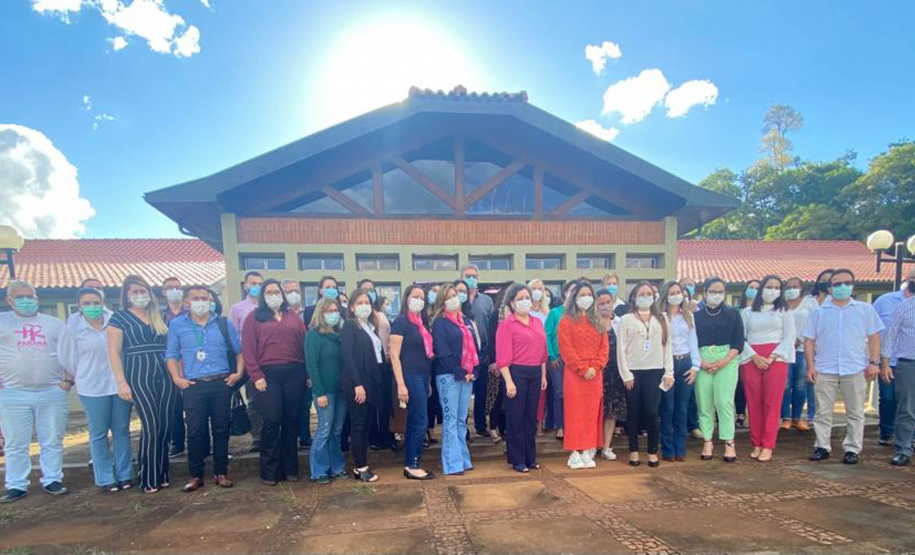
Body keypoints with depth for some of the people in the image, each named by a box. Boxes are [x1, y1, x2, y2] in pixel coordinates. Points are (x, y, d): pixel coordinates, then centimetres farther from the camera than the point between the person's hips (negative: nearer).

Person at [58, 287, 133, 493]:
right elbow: (67, 359, 6)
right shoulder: (71, 329, -3)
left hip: (121, 385, 1)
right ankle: (105, 479, 17)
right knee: (99, 434, 6)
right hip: (93, 389, -1)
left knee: (122, 431, 9)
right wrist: (85, 377, 10)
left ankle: (125, 475, 19)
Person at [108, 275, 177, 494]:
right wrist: (121, 382, -9)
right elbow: (114, 352, -2)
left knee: (165, 426, 5)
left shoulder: (159, 317, 14)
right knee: (151, 426, -8)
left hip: (165, 375, 4)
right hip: (139, 377, -4)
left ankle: (162, 474, 18)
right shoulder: (119, 317, 3)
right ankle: (148, 479, 6)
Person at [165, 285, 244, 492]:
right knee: (195, 431, 0)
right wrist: (177, 378, -4)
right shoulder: (177, 325, 6)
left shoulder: (224, 324, 8)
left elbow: (239, 350, 12)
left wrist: (239, 373, 2)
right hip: (193, 386, -1)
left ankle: (221, 472, 18)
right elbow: (171, 355, 7)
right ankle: (196, 475, 15)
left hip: (222, 383, 1)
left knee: (221, 429, 6)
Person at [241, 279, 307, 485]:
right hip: (268, 375, -2)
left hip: (294, 374, 3)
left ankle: (290, 468, 18)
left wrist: (308, 373, 3)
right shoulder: (254, 318, 7)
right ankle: (269, 471, 9)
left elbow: (304, 345, 11)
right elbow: (248, 349, -1)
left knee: (291, 421, 7)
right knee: (271, 421, -4)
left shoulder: (294, 318, 15)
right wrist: (256, 375, -10)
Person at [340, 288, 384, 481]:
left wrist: (380, 381, 9)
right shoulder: (349, 326, -5)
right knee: (358, 425, 0)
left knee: (367, 425, 11)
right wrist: (357, 384, -20)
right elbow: (347, 357, -14)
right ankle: (361, 467, 9)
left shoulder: (371, 327, 16)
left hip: (372, 382, 7)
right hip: (356, 384, -7)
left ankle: (361, 464, 20)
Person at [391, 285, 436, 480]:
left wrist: (428, 382, 16)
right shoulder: (401, 322, -9)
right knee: (421, 422, -6)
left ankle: (409, 465, 19)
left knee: (414, 423, 11)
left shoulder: (422, 323, 13)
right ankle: (413, 466, 6)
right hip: (410, 377, -7)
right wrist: (401, 385, -18)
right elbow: (394, 355, -13)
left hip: (422, 377, 8)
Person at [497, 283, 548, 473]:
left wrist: (543, 375, 12)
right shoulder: (507, 324, -7)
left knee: (531, 416, 13)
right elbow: (503, 356, -11)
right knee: (516, 417, 4)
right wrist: (508, 381, -15)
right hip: (517, 373, -6)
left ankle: (530, 457, 26)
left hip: (535, 373, 6)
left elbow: (543, 351, 15)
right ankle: (517, 460, 16)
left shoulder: (537, 323, 11)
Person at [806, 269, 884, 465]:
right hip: (825, 370, 0)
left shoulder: (865, 310, 7)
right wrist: (810, 366, -3)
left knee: (855, 413, 6)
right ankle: (822, 447, 16)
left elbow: (874, 337, 6)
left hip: (856, 370, 0)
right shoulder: (819, 312, 7)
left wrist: (874, 362, -3)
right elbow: (809, 341, 6)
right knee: (823, 412, 6)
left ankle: (852, 449, 17)